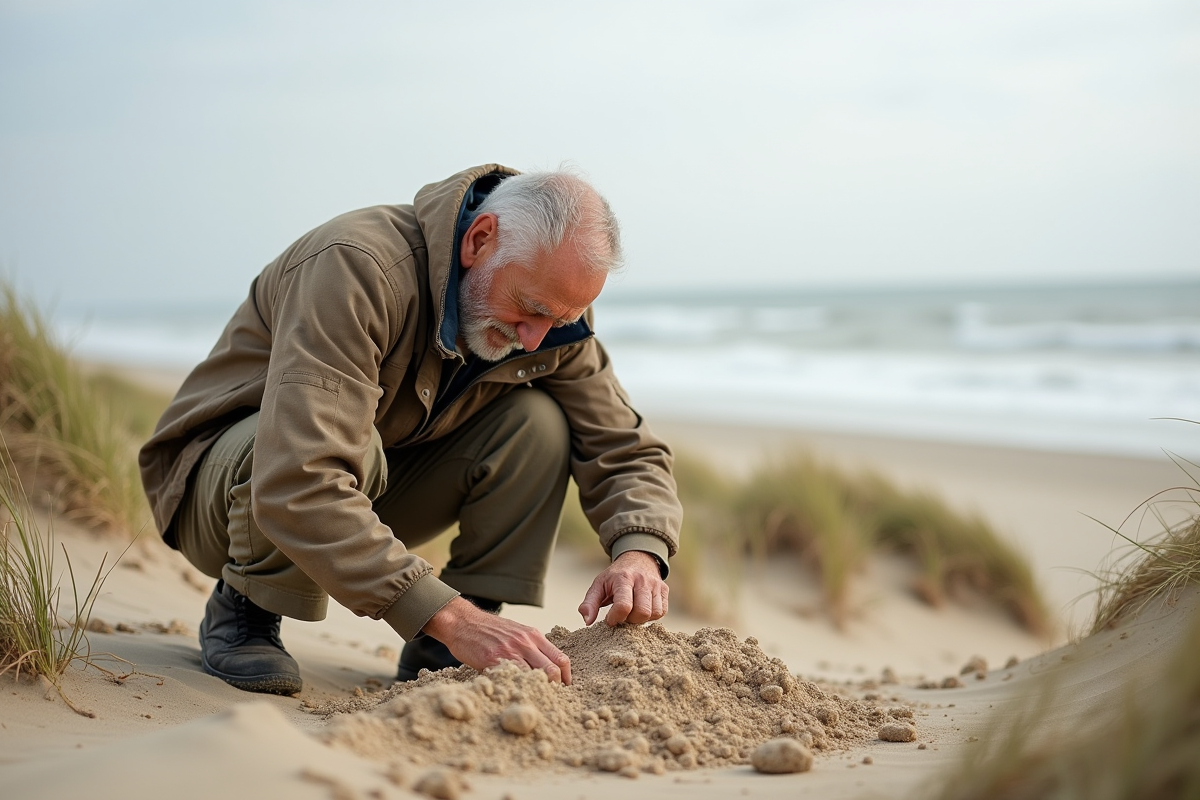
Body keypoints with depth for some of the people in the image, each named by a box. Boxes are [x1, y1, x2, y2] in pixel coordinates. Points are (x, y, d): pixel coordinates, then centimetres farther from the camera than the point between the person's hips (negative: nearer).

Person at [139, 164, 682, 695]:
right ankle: (242, 609, -11)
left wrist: (639, 552, -29)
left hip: (364, 493, 6)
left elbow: (626, 451, -6)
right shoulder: (355, 268, -35)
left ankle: (438, 651, -9)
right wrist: (447, 614, -50)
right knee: (354, 443, -39)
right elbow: (297, 486, -45)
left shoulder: (551, 312, -12)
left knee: (537, 421, -16)